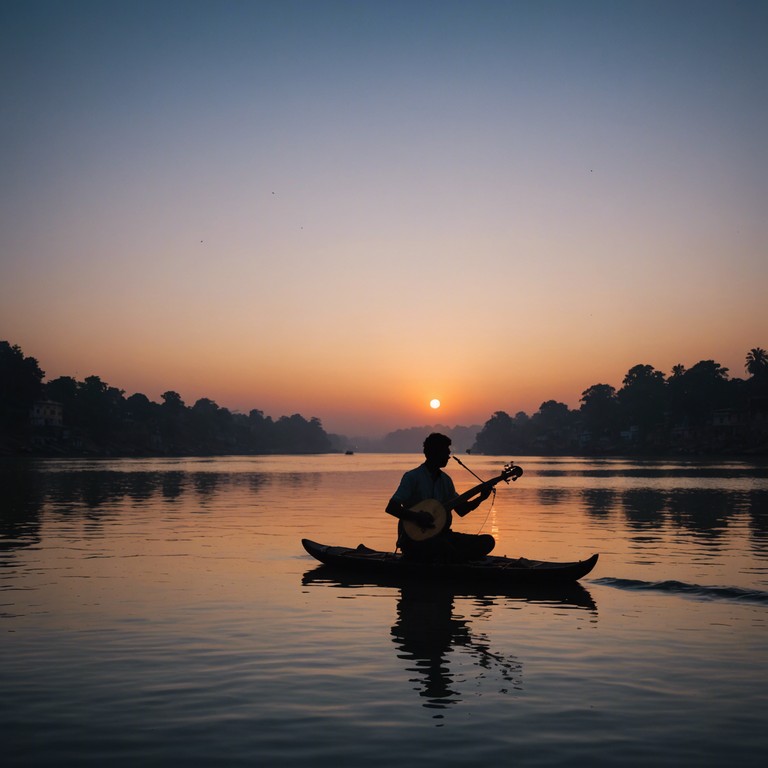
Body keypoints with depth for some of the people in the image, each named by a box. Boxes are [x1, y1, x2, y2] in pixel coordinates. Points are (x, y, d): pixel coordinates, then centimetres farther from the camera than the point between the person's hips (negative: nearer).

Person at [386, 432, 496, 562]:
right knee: (441, 544, -43)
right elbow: (391, 508, -16)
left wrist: (481, 498, 2)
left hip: (439, 534, 8)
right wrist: (417, 517, -27)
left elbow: (461, 510, 17)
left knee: (487, 541, -11)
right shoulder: (413, 477, -8)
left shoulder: (445, 480, 13)